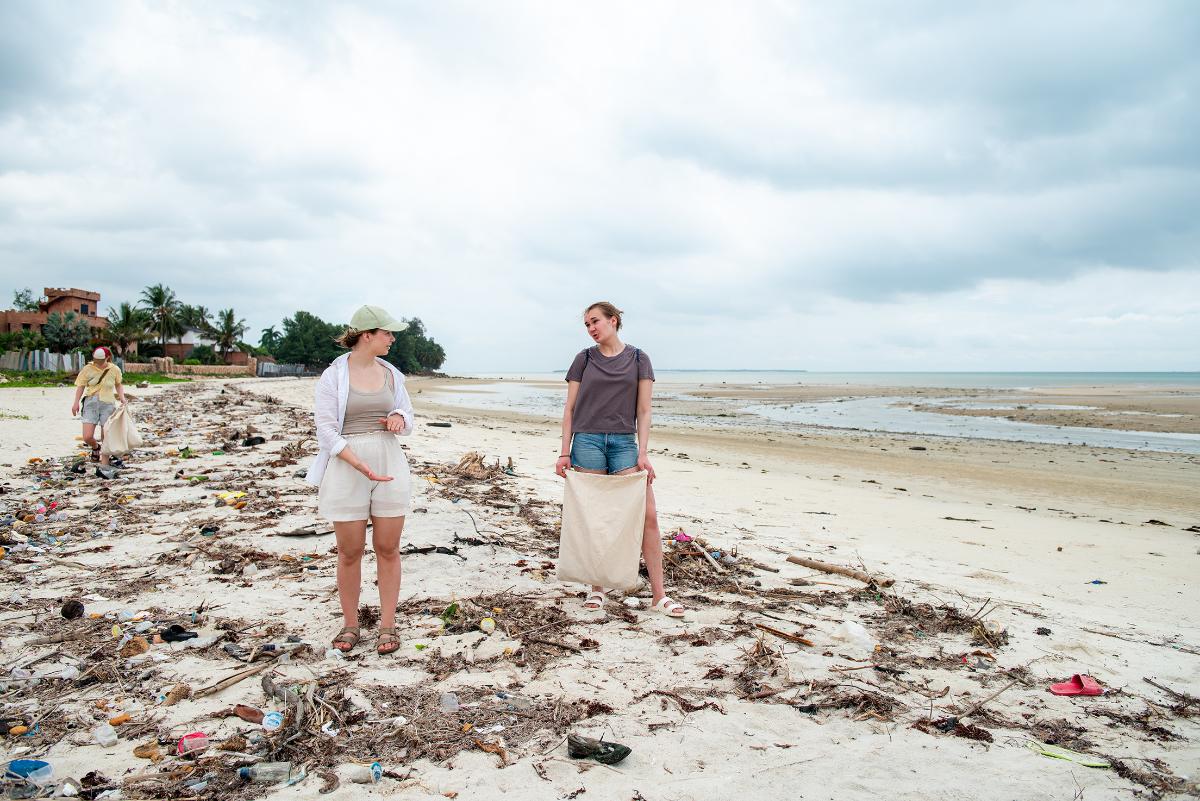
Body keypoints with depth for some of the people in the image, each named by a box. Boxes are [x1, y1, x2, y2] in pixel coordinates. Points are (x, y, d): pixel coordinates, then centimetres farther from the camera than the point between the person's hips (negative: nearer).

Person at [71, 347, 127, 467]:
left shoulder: (115, 370, 0)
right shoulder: (88, 369, -2)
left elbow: (118, 385, 16)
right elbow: (81, 386, 7)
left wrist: (122, 398, 1)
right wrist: (76, 402, 0)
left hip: (108, 404, 0)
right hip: (91, 403, 0)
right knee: (87, 437, -8)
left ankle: (104, 464, 13)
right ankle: (95, 447, 27)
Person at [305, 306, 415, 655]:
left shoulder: (391, 374, 8)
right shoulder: (333, 376, -5)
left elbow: (408, 420, 16)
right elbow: (327, 430, -10)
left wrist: (399, 418, -9)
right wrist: (360, 464, -22)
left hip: (390, 465, 3)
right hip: (346, 467, -3)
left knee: (388, 549, 5)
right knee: (349, 551, 5)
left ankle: (387, 625, 15)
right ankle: (350, 624, 21)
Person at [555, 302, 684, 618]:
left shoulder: (638, 359, 7)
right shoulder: (584, 359, 7)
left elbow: (643, 411, 4)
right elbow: (570, 408, 8)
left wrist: (642, 453, -5)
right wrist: (564, 452, 1)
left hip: (624, 443, 0)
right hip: (587, 441, 0)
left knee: (647, 515, -6)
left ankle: (659, 594, 1)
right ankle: (597, 589, 16)